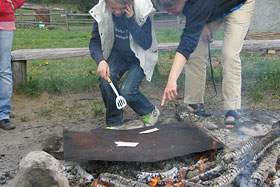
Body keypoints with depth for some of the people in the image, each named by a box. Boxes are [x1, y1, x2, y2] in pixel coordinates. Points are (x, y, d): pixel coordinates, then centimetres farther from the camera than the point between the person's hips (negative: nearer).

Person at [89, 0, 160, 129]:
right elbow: (94, 41, -12)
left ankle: (150, 112, 11)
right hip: (118, 54, 3)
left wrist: (130, 20, -36)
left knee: (127, 91, -22)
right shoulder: (101, 12, -18)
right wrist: (100, 60, -32)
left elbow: (146, 44, -27)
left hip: (139, 57, -3)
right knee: (105, 80, -23)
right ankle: (113, 122, -1)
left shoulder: (141, 11, -26)